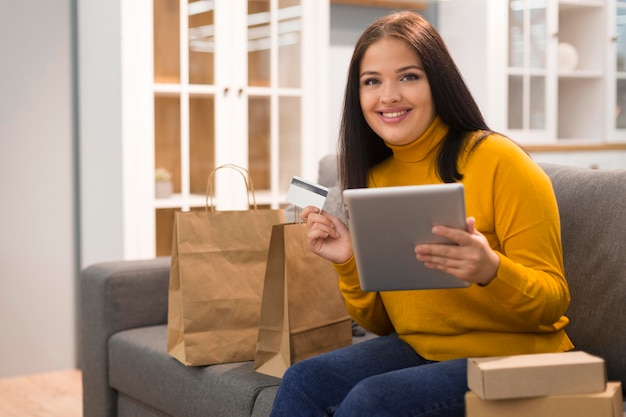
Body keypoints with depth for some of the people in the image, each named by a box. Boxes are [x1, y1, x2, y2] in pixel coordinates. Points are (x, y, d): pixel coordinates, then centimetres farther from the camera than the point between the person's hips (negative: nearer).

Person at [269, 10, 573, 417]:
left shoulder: (498, 161, -14)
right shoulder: (373, 178, 5)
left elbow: (552, 302, -13)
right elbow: (381, 323, 10)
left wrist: (490, 271, -33)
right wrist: (349, 262, -9)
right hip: (420, 351, 5)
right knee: (301, 382, -17)